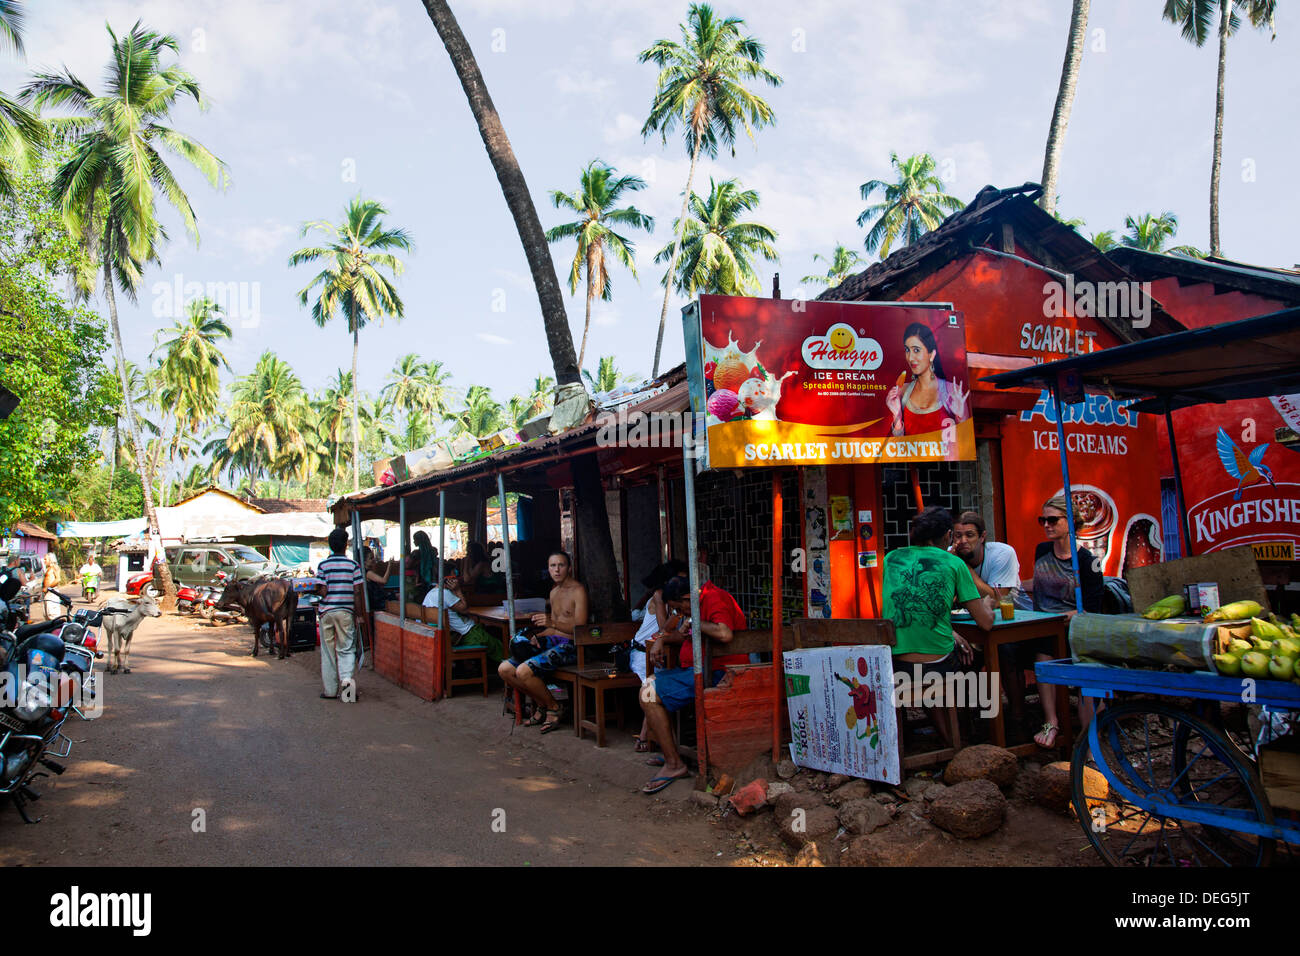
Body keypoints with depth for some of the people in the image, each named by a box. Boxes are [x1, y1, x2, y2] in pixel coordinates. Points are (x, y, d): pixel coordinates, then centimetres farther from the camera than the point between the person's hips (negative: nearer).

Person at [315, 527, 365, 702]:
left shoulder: (323, 565, -2)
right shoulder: (353, 565, -2)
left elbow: (322, 592, -8)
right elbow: (357, 592, -5)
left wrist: (314, 591, 15)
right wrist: (358, 614, 3)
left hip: (326, 611, 1)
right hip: (346, 611, 0)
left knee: (328, 651, 9)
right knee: (346, 649, 7)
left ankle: (330, 690, 12)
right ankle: (347, 677, -18)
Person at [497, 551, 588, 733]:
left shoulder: (578, 591, -9)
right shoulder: (554, 592, 18)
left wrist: (552, 623, -31)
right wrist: (537, 636, 6)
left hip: (569, 645, -9)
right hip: (551, 642, 9)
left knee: (523, 671, -27)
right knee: (504, 669, -4)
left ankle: (554, 708, -5)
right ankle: (541, 704, 8)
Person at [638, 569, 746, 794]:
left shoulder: (715, 600, -16)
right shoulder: (701, 600, 18)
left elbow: (725, 634, -34)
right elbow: (685, 633, 31)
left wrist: (694, 623, -19)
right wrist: (662, 639, 12)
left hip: (716, 673, -12)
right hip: (698, 669, 12)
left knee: (649, 692, -18)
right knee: (650, 683, 20)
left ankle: (674, 764, -13)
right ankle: (667, 752, 17)